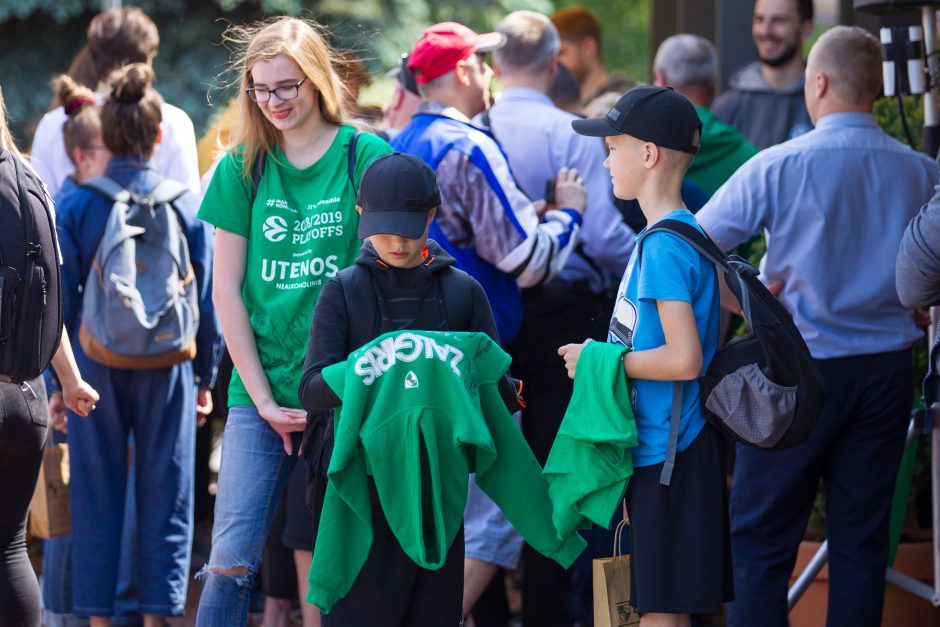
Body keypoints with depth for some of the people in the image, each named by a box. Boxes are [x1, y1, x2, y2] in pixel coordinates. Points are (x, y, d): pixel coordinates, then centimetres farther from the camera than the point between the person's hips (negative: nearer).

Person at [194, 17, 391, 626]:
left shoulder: (366, 157, 0)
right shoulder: (243, 168, 6)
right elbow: (227, 290, 6)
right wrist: (264, 400, -2)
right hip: (262, 388, 2)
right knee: (231, 561, -9)